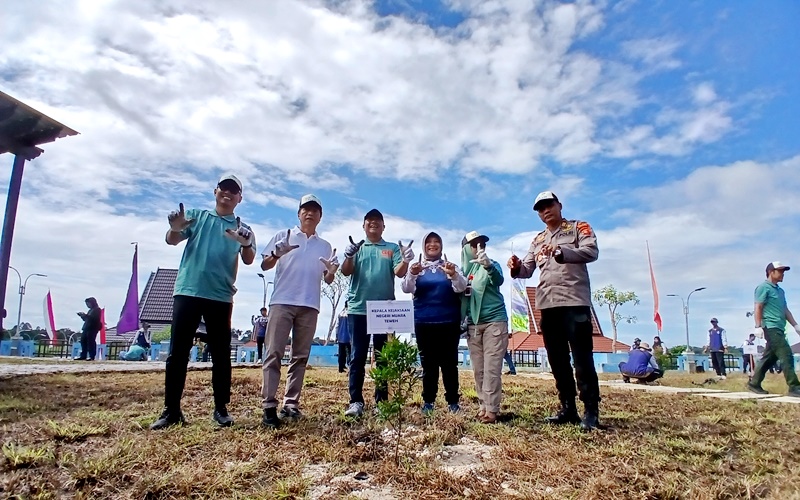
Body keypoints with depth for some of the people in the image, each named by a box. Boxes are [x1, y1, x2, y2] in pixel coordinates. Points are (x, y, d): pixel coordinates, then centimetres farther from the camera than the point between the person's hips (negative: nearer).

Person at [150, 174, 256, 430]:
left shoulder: (243, 229, 9)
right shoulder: (196, 215, 11)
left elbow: (248, 260, -5)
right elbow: (172, 240, 0)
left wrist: (246, 244, -29)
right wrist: (175, 228, -25)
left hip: (221, 297, 0)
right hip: (187, 292, 0)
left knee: (221, 355, 4)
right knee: (177, 352, 2)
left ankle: (221, 408, 14)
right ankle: (171, 410, 11)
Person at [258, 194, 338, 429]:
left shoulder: (325, 246, 16)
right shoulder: (283, 236, 10)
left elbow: (327, 280, 14)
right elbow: (264, 265, 5)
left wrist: (332, 271, -9)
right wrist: (278, 253, -16)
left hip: (309, 306, 3)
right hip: (282, 302, -3)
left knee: (300, 357, 5)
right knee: (274, 353, -8)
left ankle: (291, 404, 11)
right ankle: (269, 406, -6)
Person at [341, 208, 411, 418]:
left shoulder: (393, 248, 9)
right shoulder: (357, 247, 9)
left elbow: (399, 272, -4)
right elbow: (346, 271, -3)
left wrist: (405, 260, -26)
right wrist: (349, 256, -25)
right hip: (358, 308, 0)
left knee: (383, 356, 7)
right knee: (358, 355, 2)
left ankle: (382, 401, 15)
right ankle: (356, 401, 7)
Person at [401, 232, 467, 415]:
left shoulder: (449, 265, 7)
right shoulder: (416, 266, 7)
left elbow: (461, 288, -5)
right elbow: (406, 289, -6)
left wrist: (453, 275, -28)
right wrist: (412, 274, -28)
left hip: (449, 321, 0)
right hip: (423, 321, 0)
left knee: (449, 362, 1)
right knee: (428, 362, 5)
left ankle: (453, 401, 9)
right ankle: (428, 401, 12)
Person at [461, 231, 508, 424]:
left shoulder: (491, 265, -1)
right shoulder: (463, 269, 9)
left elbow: (499, 280, -24)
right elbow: (458, 296, 17)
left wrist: (487, 265, -41)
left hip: (494, 322, -4)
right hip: (473, 324, 5)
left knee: (492, 368, -5)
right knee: (478, 369, 8)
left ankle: (492, 409, -2)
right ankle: (484, 406, 17)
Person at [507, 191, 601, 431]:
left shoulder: (579, 227, 6)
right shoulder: (538, 240, 21)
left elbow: (591, 252, -12)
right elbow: (527, 270, 14)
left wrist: (560, 251, -27)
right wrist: (516, 267, -10)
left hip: (575, 302, -6)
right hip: (548, 305, 6)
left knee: (582, 359, -6)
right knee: (558, 361, 9)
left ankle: (591, 411, 2)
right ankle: (568, 409, 18)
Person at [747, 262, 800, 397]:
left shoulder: (780, 291, 22)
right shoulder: (764, 287, -5)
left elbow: (785, 310, 25)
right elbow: (758, 308, -11)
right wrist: (758, 326, -18)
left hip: (779, 329, 9)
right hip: (771, 328, -9)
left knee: (769, 358, 10)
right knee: (786, 356, -13)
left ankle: (754, 383, 15)